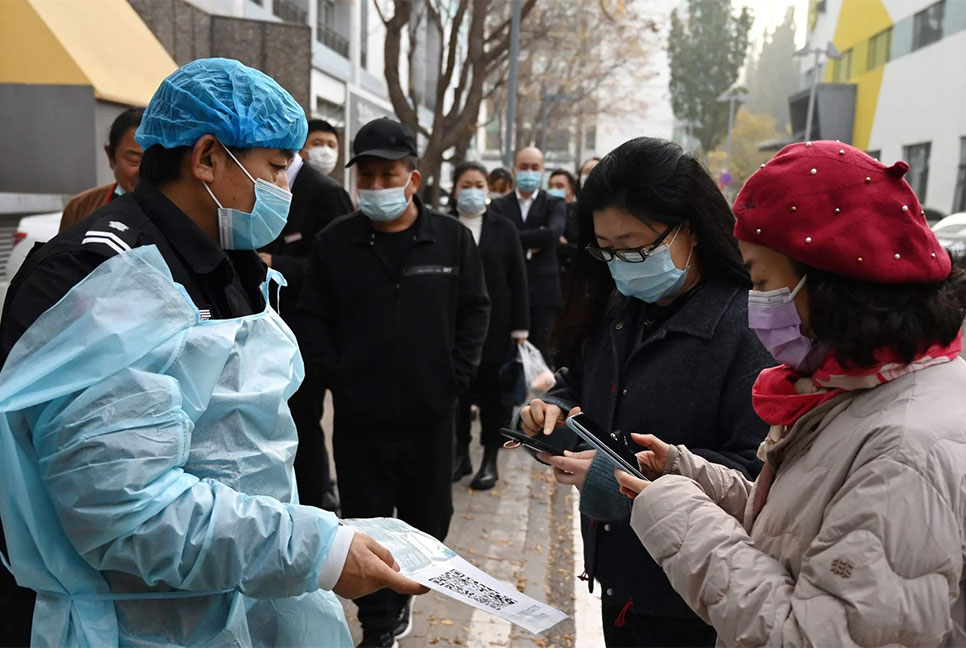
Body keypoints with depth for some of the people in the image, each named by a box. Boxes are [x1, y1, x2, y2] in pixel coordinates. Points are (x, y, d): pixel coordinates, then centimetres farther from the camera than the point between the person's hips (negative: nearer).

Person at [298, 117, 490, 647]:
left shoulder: (453, 238, 0)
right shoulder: (334, 242, 0)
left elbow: (474, 310, 4)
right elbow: (312, 317, 4)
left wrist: (457, 376, -3)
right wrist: (334, 378, -6)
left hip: (431, 412, 1)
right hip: (358, 415, 0)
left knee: (428, 518, 15)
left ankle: (399, 592, 41)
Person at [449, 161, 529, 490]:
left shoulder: (504, 229, 4)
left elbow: (518, 281, 3)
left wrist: (520, 327, -3)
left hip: (495, 326, 0)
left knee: (493, 394, 5)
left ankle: (490, 459, 17)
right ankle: (461, 453, 23)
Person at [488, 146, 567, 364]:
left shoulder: (555, 204, 5)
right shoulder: (499, 206, 9)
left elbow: (553, 233, -15)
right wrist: (531, 244, -11)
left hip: (543, 292, -1)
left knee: (541, 352, 2)